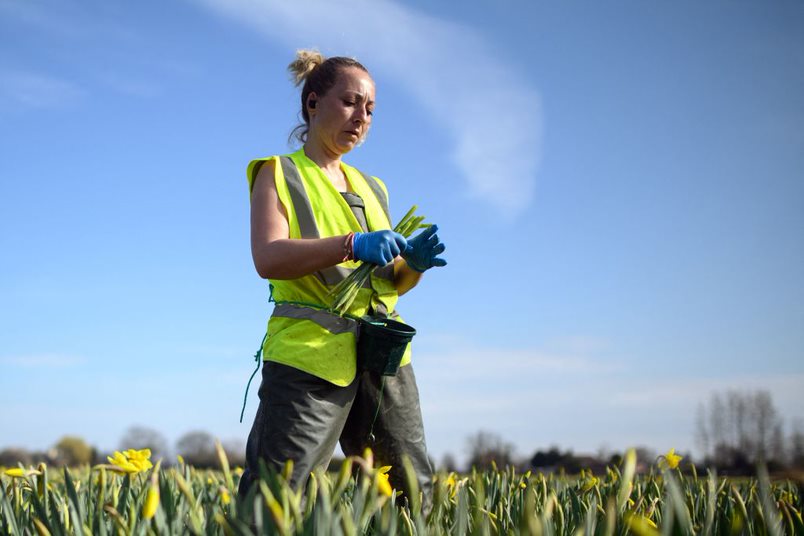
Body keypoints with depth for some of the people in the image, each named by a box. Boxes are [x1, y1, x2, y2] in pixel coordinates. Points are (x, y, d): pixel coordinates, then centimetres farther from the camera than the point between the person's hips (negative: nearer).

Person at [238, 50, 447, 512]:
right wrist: (353, 245, -23)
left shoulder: (372, 189, 21)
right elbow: (268, 258, -11)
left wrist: (415, 262, -3)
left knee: (416, 497, 7)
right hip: (309, 356, -5)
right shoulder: (279, 174, 6)